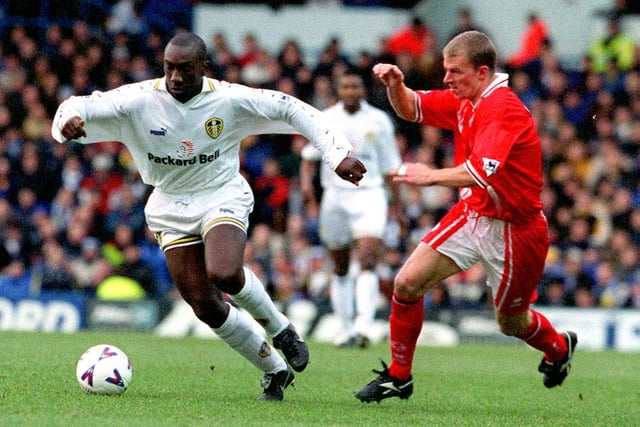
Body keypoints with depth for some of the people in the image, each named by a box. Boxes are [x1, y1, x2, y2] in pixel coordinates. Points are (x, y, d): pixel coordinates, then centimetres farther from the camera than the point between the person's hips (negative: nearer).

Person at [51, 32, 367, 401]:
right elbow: (82, 108, -15)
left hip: (224, 198, -2)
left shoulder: (230, 100, -14)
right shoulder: (139, 100, -14)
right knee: (206, 307, -3)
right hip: (171, 208, 2)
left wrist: (338, 154, -11)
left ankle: (282, 330, -2)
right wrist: (69, 119, -41)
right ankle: (275, 370, 18)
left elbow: (292, 110, -6)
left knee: (224, 274, -32)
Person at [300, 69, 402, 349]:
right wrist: (306, 181, -10)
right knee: (340, 268, 7)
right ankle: (347, 328, 18)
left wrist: (397, 199, 11)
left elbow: (389, 163, 12)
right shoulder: (325, 119, 6)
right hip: (335, 195, 2)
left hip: (369, 193, -2)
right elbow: (310, 157, 9)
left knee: (368, 262, -18)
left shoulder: (379, 121, 5)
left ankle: (363, 326, -27)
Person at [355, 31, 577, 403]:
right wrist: (396, 85, -9)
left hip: (512, 229, -7)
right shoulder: (463, 101, 1)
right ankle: (398, 376, 6)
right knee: (407, 283, -7)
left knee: (511, 322, 11)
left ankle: (559, 347, 45)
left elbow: (483, 172, -38)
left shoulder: (503, 110, -26)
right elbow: (411, 109, 12)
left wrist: (431, 176, -41)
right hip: (470, 215, 7)